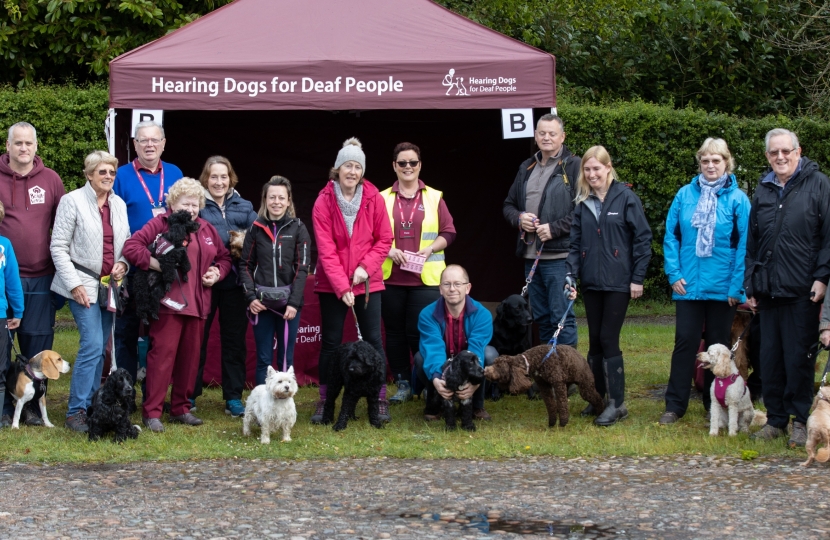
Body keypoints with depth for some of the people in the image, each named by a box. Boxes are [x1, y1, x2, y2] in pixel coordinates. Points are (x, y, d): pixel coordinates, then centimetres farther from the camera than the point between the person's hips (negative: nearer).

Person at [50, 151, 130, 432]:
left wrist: (123, 263, -3)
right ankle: (76, 411, -11)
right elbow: (58, 247, -7)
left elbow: (126, 242, 19)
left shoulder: (119, 204, 10)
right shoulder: (73, 201, -6)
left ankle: (91, 406, 15)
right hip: (84, 284, -6)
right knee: (92, 345, -16)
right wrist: (74, 284, -14)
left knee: (100, 348, 7)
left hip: (110, 284, 6)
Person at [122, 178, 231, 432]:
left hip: (197, 304, 6)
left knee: (191, 356, 9)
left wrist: (217, 272, 8)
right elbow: (131, 247, -11)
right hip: (169, 303, -6)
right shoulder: (159, 224, -1)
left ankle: (181, 408, 19)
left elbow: (224, 257, 29)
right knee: (163, 354, -9)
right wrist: (158, 264, -18)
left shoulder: (207, 230, 18)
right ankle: (152, 411, -6)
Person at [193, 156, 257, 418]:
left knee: (234, 339, 7)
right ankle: (189, 394, 14)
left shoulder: (244, 207, 11)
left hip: (235, 283, 3)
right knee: (197, 337, 3)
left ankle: (234, 398, 14)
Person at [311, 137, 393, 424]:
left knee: (373, 340, 2)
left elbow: (384, 239, 2)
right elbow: (326, 249, -11)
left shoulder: (374, 198, -3)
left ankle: (380, 400, 9)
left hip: (368, 282, 1)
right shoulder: (324, 202, -8)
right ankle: (324, 401, 12)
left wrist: (366, 267, -12)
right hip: (332, 285, -1)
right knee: (330, 342, 4)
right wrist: (342, 287, -17)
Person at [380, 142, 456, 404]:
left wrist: (431, 249, -11)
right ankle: (403, 384, 13)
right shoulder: (382, 199, 7)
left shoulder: (434, 198, 6)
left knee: (421, 332, -5)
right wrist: (389, 250, -10)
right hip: (390, 277, 2)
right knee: (395, 332, 5)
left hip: (426, 277, -1)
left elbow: (448, 232, 6)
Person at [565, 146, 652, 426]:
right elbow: (575, 243, 9)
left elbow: (643, 238, -6)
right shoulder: (583, 204, 9)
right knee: (595, 340, 10)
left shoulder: (626, 198, -6)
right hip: (591, 282, 5)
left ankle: (617, 403, -2)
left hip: (618, 282, -5)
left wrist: (638, 277, -9)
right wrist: (571, 276, -4)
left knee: (608, 339, -7)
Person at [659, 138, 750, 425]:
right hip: (688, 284, 1)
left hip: (722, 288, -1)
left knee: (718, 345, 8)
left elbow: (744, 244, -6)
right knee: (685, 342, 0)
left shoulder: (737, 198, -4)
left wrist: (737, 286, -10)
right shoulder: (685, 195, 2)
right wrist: (674, 273, -4)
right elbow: (671, 235, 5)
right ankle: (675, 405, 6)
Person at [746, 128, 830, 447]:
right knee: (770, 358, 7)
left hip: (802, 290, -5)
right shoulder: (763, 191, 16)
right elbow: (751, 243, 19)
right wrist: (750, 285, 15)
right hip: (768, 290, 5)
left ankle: (801, 421, 7)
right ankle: (775, 419, 15)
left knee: (798, 358, -2)